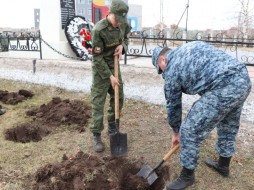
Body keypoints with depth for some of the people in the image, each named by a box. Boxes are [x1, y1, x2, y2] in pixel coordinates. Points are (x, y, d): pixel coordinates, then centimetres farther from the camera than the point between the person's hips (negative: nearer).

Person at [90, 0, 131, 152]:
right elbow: (98, 58, -22)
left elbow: (126, 39, 12)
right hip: (101, 68, -6)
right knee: (98, 102, -3)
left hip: (115, 65, 6)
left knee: (118, 98, 12)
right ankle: (97, 136, 8)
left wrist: (122, 46, -12)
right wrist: (110, 76, -21)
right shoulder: (99, 30, -27)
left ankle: (112, 127, 32)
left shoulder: (123, 24, -8)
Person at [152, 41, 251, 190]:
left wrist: (176, 132, 31)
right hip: (243, 78, 9)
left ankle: (187, 176, 22)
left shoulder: (171, 70, 7)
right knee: (229, 126, 28)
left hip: (224, 88, -9)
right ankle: (223, 165, 49)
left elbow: (173, 104, 16)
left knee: (190, 131, 4)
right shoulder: (192, 47, 26)